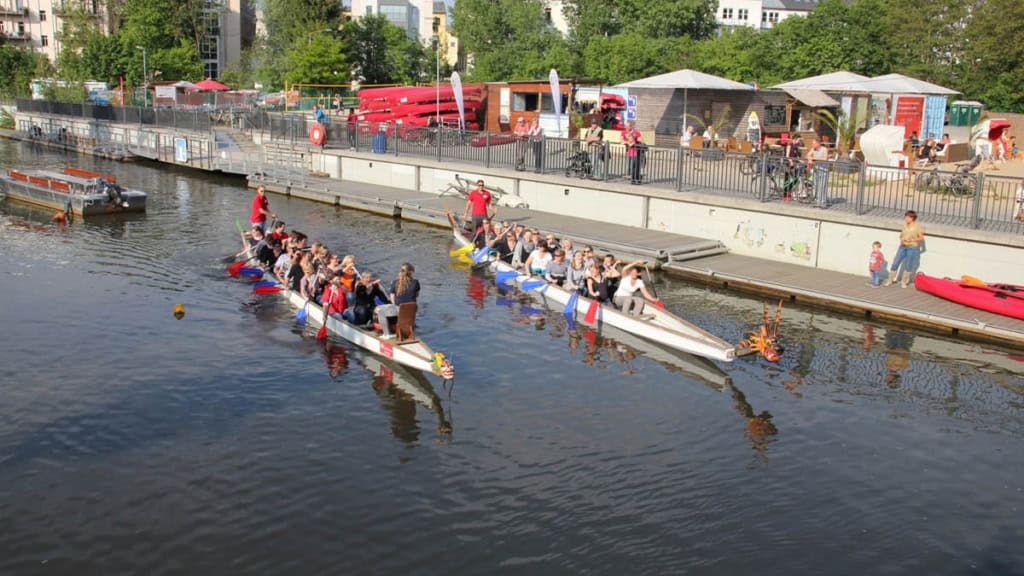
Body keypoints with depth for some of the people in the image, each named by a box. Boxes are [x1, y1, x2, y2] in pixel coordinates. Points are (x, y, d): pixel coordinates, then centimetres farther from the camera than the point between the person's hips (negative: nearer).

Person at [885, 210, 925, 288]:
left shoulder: (917, 227, -8)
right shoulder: (904, 225, 5)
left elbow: (921, 238, -6)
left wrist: (911, 240, -17)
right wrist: (901, 239, -3)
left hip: (912, 248, -4)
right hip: (903, 246, 4)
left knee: (908, 266, 5)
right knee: (895, 264, -1)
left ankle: (904, 282, 20)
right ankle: (890, 280, 10)